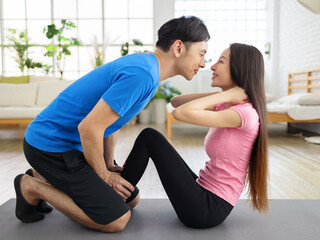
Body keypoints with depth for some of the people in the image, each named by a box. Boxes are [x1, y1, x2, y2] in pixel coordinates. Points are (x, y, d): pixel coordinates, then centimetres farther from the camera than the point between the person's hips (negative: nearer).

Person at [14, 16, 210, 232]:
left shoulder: (144, 66, 6)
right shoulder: (142, 74, -26)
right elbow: (89, 128, -27)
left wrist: (109, 165, 8)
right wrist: (103, 175, -11)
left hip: (73, 143, 10)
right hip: (50, 144, -10)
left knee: (131, 199, 14)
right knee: (117, 220, -12)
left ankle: (45, 177, 18)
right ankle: (33, 187, 1)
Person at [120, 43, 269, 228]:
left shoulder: (245, 112, -19)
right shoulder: (226, 106, 7)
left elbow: (180, 113, -27)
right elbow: (176, 102, 7)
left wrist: (226, 95, -16)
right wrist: (221, 95, -2)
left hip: (208, 209, -8)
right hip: (205, 193, 8)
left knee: (150, 137, -7)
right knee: (149, 137, 12)